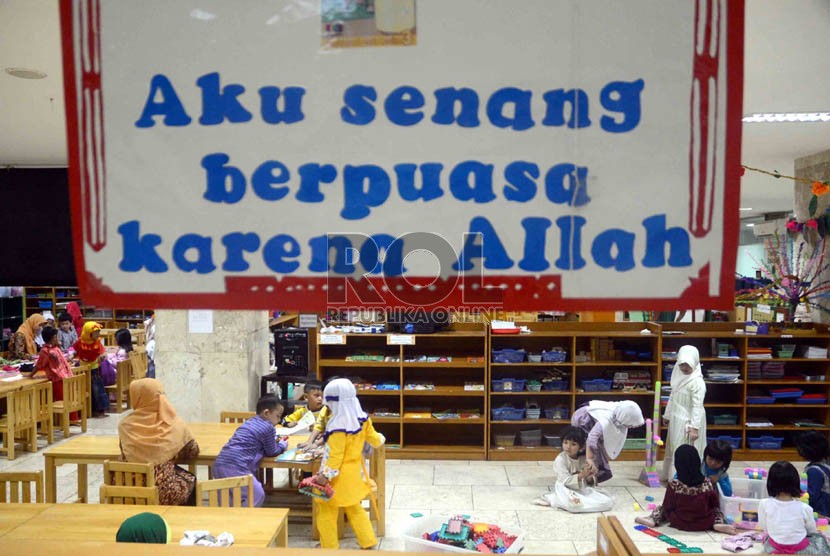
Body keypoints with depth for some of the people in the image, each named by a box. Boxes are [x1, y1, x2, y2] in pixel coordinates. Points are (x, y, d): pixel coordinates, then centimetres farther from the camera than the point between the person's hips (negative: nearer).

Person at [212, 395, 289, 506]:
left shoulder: (250, 422, 23)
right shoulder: (268, 427, -3)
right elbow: (271, 452, 10)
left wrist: (274, 441, 29)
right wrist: (282, 445, 27)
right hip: (235, 466, -9)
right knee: (257, 496, -1)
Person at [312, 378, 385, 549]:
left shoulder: (339, 426, -28)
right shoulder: (362, 418, -5)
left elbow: (335, 455, -26)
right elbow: (374, 440, 8)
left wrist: (325, 475, -21)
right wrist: (381, 438, 29)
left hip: (338, 474, -8)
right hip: (353, 471, 8)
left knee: (326, 510, 10)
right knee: (354, 508, 23)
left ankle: (329, 546, 22)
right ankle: (368, 542, 28)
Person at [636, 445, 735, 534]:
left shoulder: (673, 485, -18)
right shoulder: (707, 484, -13)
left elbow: (667, 507, -10)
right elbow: (715, 505, 0)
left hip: (679, 523, 0)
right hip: (704, 524, 0)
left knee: (661, 508, 24)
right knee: (717, 511, 26)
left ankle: (653, 520, -1)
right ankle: (718, 524, -2)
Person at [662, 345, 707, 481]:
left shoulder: (697, 382, -20)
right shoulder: (679, 377, 6)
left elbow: (697, 407, -22)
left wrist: (695, 428, -24)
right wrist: (667, 415, 20)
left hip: (687, 422, -9)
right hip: (676, 420, 9)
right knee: (672, 449, 19)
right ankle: (670, 476, 32)